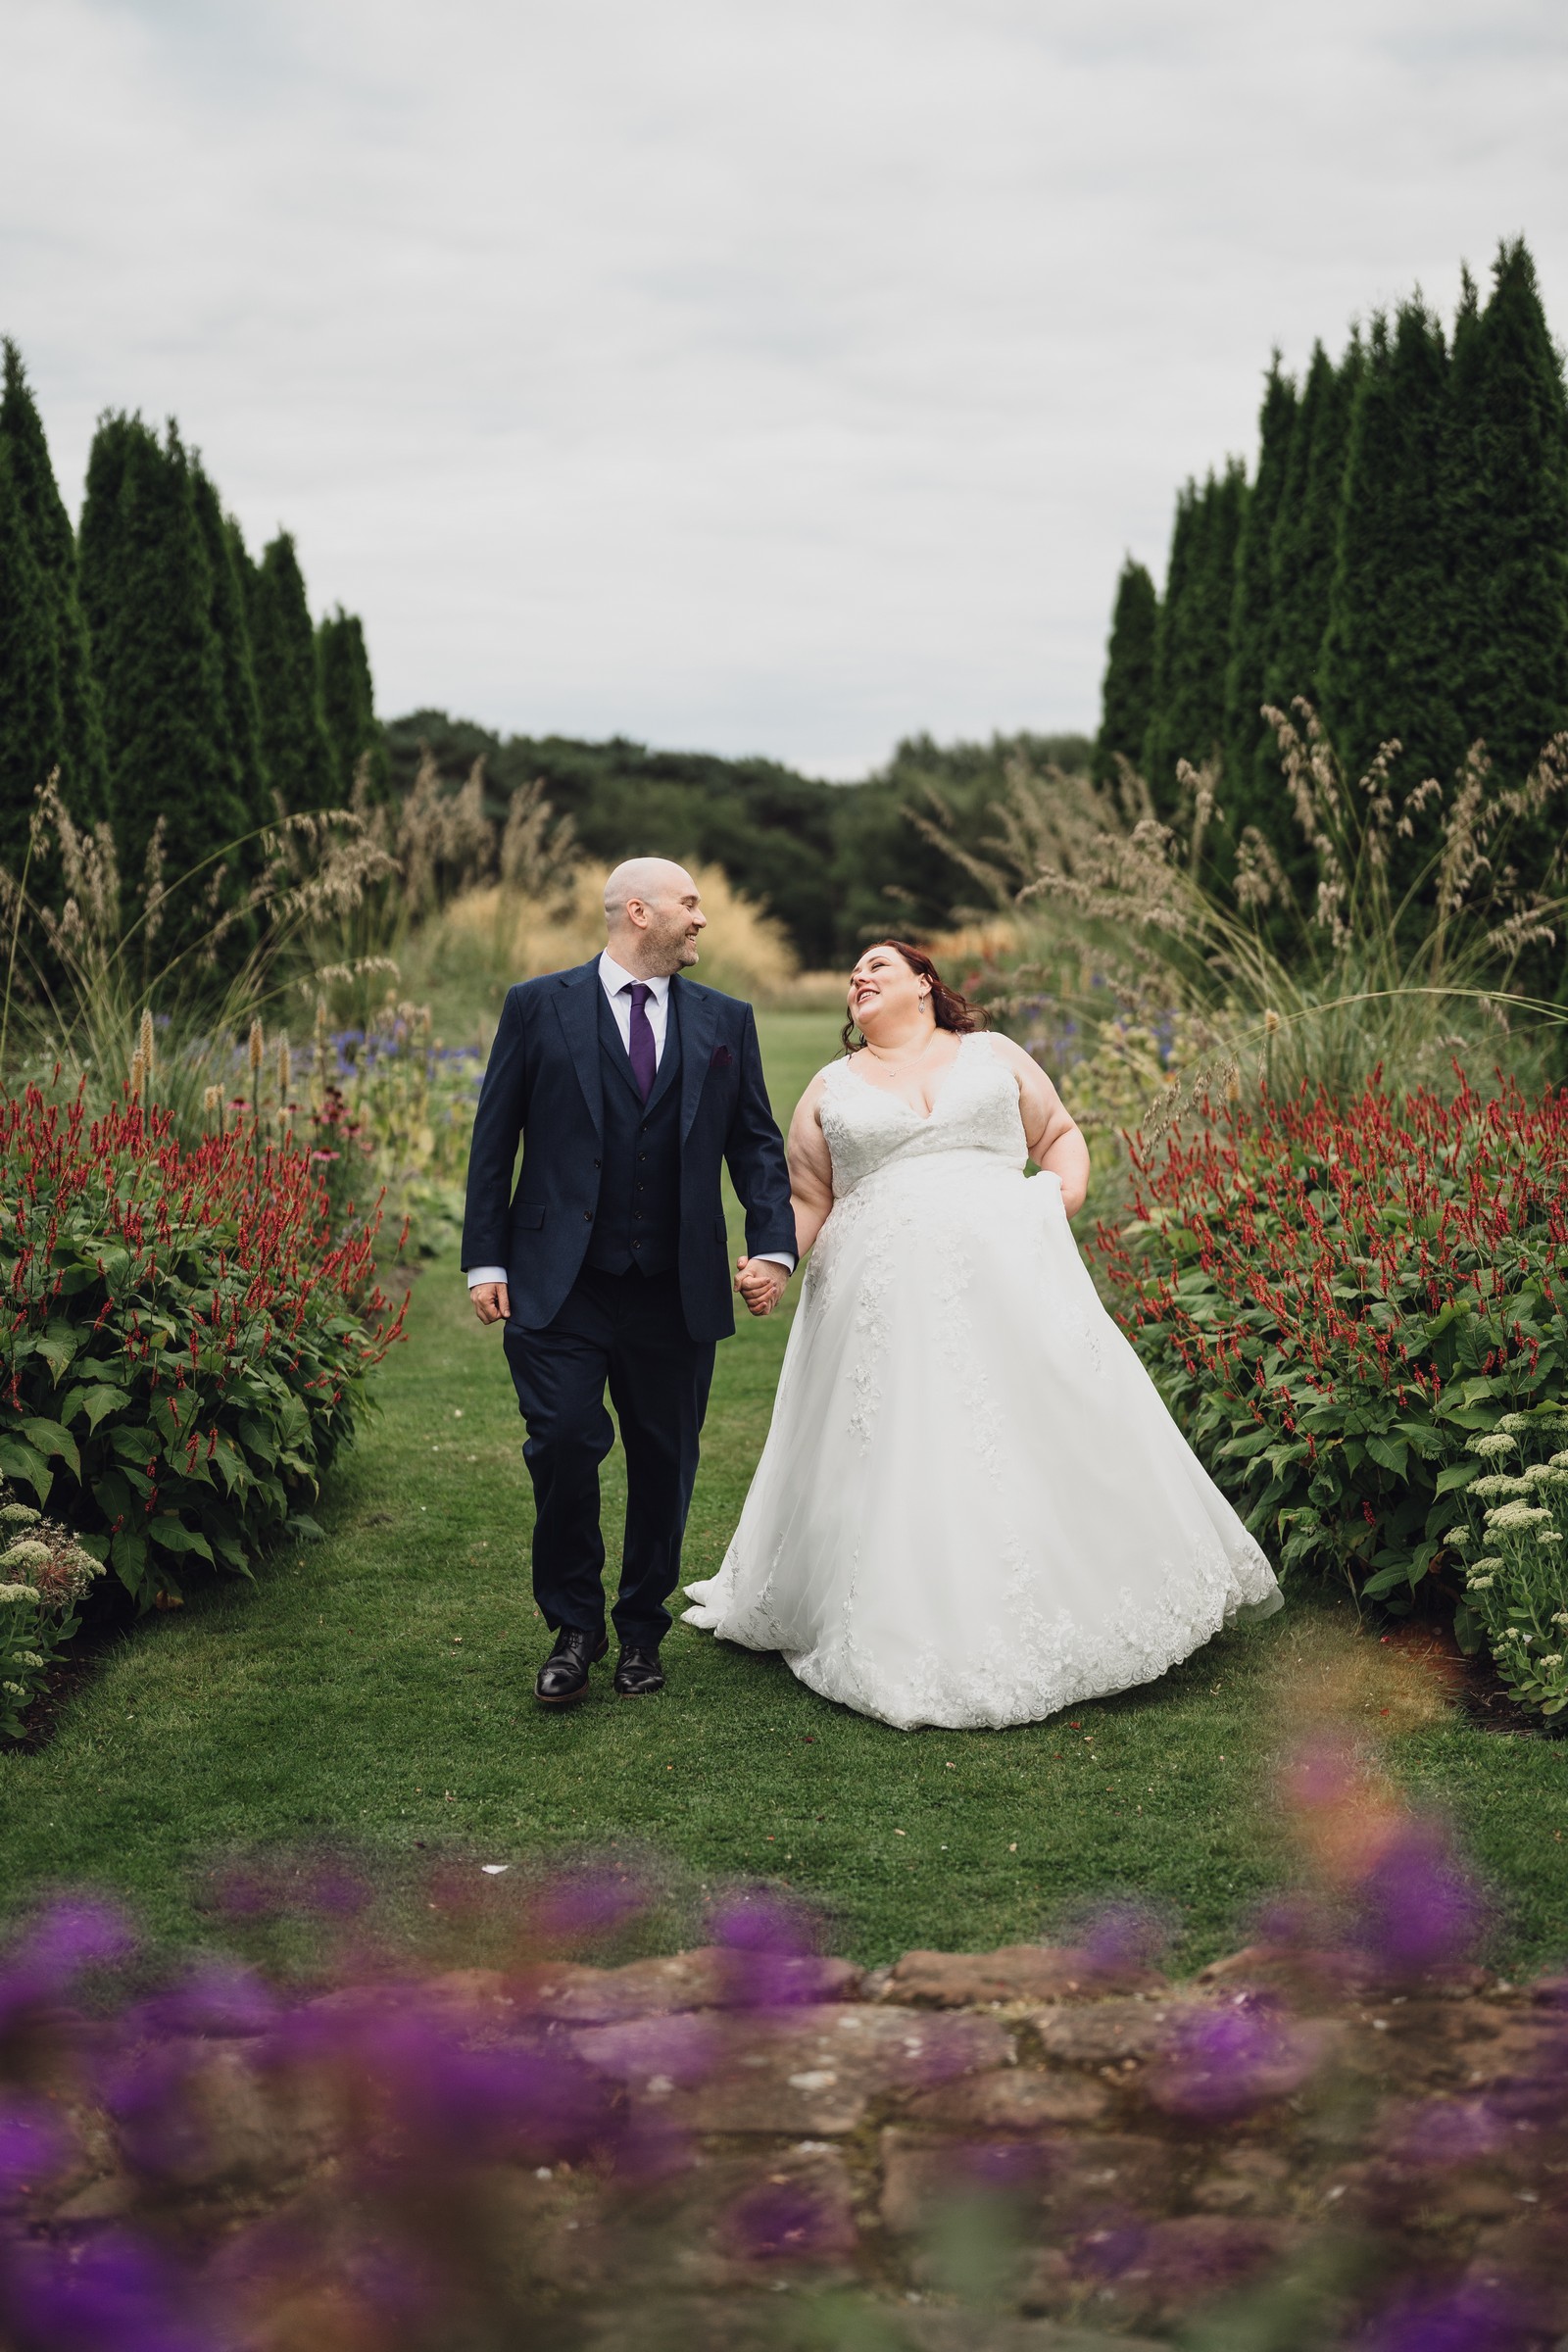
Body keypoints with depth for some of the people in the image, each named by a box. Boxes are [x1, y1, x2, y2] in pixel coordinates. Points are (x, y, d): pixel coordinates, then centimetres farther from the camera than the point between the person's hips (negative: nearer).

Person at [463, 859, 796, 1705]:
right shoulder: (538, 1008, 2)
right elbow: (493, 1141, 2)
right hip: (560, 1287, -3)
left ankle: (641, 1631, 26)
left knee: (664, 1466, 9)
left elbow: (757, 1143, 9)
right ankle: (573, 1627, 12)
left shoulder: (725, 1022, 10)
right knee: (563, 1446, -9)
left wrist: (773, 1246, -5)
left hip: (678, 1291, 3)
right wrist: (486, 1261, -3)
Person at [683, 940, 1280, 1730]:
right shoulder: (830, 1090, 16)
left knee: (1058, 1432, -4)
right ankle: (917, 1639, 6)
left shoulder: (993, 1056, 16)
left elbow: (1060, 1136, 19)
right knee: (897, 1461, -3)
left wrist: (1061, 1199, -1)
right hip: (887, 1302, 0)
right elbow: (807, 1201, 14)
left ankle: (1082, 1603, 10)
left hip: (1009, 1280, 0)